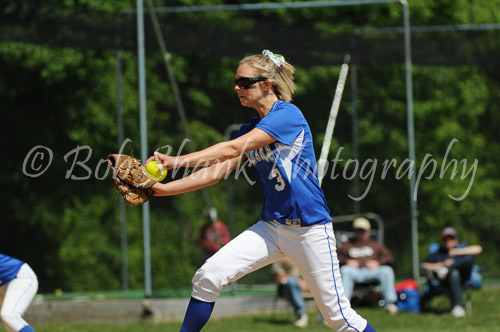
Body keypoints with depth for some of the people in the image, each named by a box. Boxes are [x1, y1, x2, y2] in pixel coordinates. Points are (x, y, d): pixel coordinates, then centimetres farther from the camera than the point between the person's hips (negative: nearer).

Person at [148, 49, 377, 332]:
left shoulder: (288, 115, -15)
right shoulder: (250, 129, 10)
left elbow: (233, 149, -23)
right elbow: (218, 171, 3)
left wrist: (176, 161, -26)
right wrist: (162, 189, -7)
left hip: (310, 230, -7)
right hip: (271, 227, 7)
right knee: (208, 276, -11)